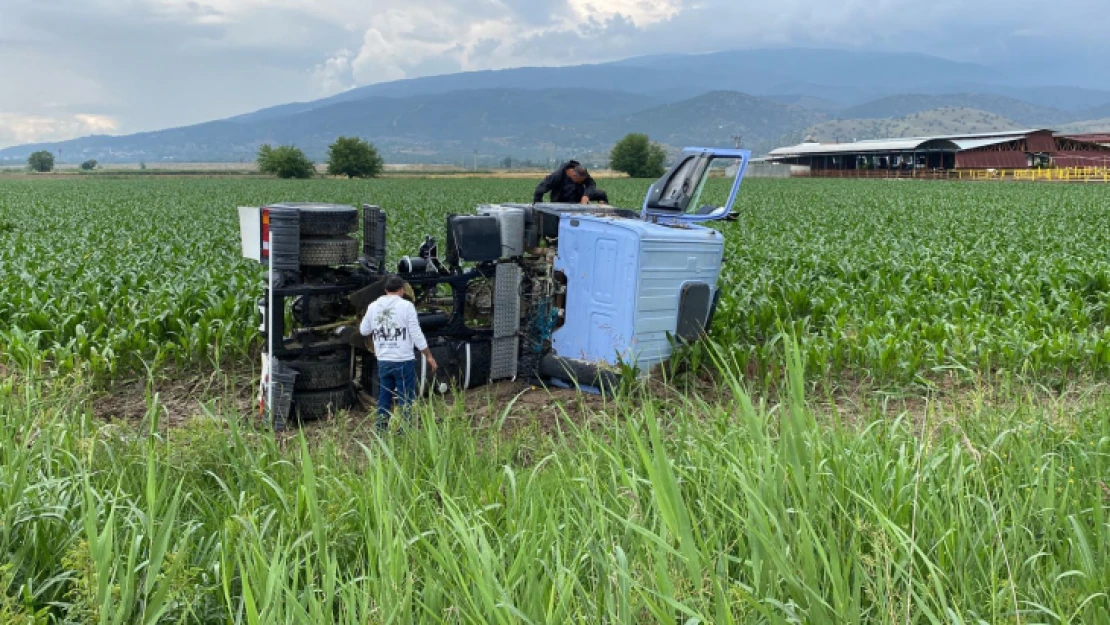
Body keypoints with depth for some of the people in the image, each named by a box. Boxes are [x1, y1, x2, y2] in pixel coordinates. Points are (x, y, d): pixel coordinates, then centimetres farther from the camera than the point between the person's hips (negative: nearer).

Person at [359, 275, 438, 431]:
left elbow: (363, 330, 17)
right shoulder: (406, 306, -8)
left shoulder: (373, 307, 6)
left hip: (383, 361, 5)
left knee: (384, 398, 15)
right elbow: (417, 335, -10)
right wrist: (429, 356, -3)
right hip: (404, 361, -5)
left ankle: (381, 430, 18)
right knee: (405, 399, 1)